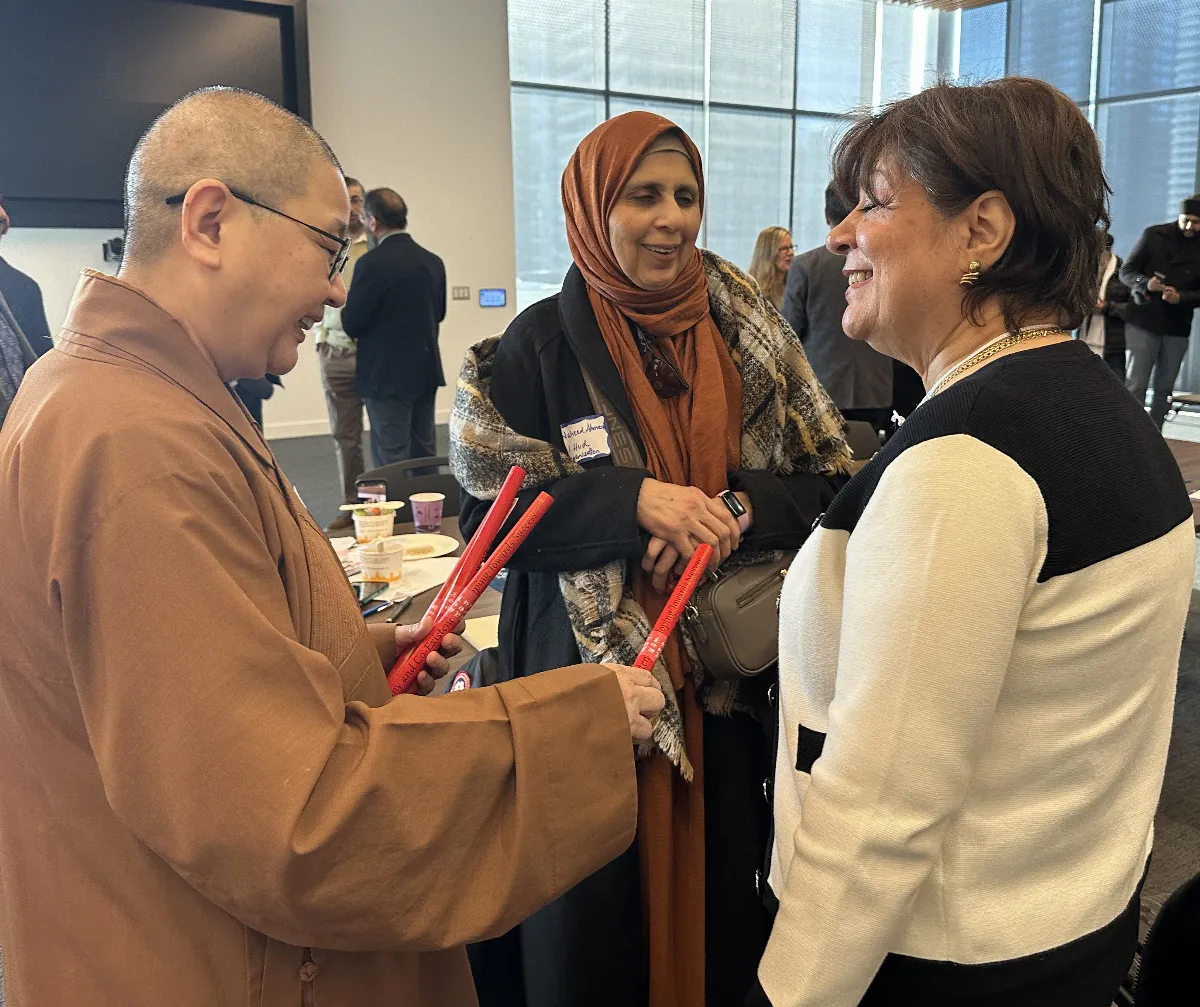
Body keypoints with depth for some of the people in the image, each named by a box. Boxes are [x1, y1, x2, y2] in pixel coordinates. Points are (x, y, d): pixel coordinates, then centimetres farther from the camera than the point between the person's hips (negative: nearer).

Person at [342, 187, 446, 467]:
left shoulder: (372, 263, -15)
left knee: (392, 460, -1)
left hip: (388, 374, -6)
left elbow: (351, 323, -13)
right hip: (426, 370, 7)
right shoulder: (433, 262, 4)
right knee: (425, 453, 14)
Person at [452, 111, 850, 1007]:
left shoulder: (747, 333, 4)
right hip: (591, 674, -2)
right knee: (592, 930, 9)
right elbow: (490, 512, -8)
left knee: (724, 900, 13)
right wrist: (632, 500, -21)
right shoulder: (541, 345, -5)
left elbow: (828, 486, 5)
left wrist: (736, 510, -15)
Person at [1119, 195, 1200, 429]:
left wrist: (1181, 297, -18)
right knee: (1136, 385, -9)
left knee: (1164, 388, 7)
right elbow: (1126, 271, -2)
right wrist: (1145, 283, -22)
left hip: (1177, 327, 3)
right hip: (1143, 321, -3)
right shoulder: (1153, 235, -2)